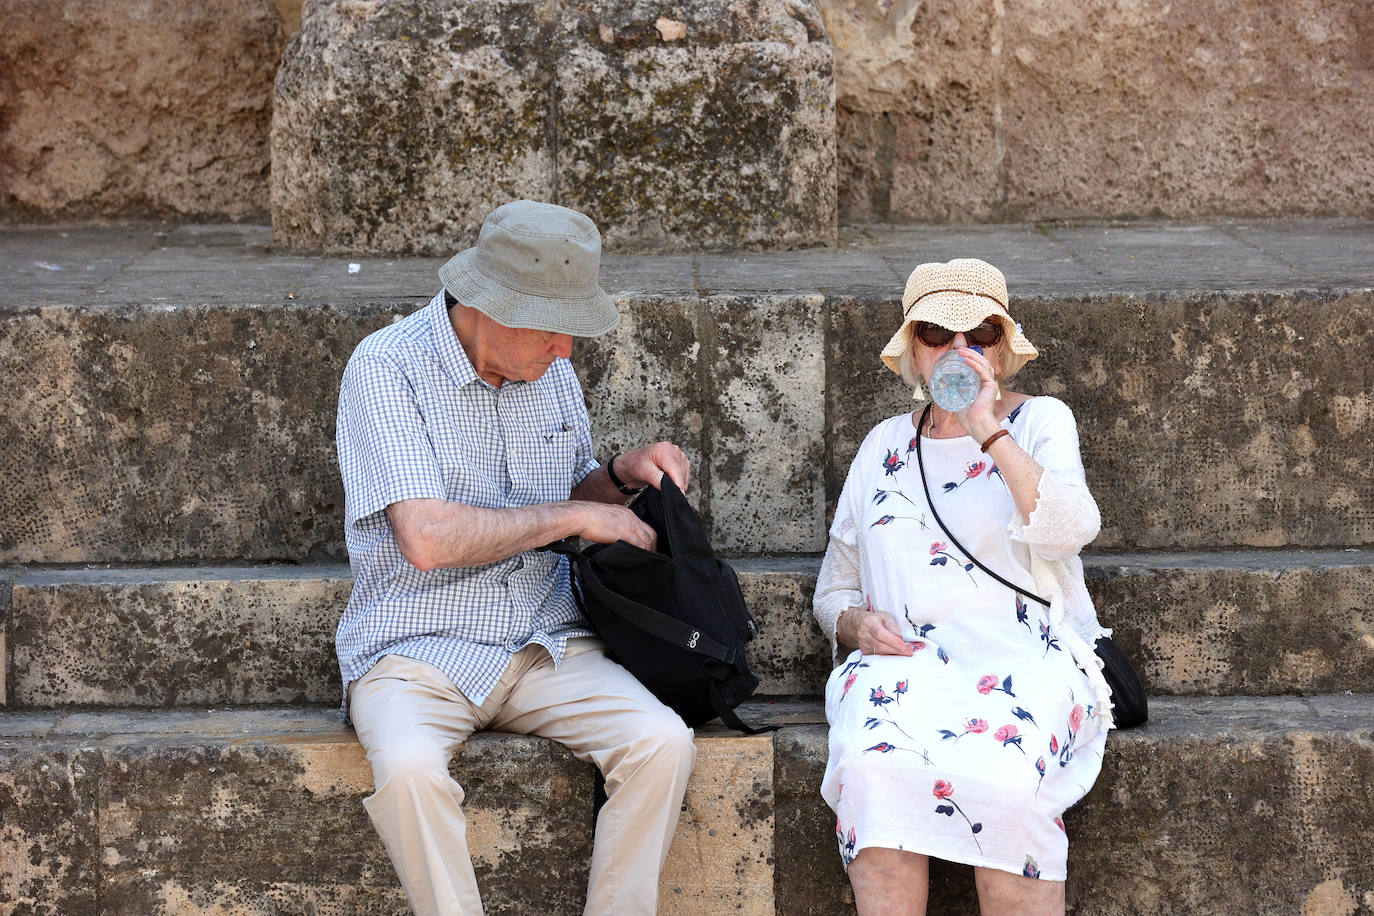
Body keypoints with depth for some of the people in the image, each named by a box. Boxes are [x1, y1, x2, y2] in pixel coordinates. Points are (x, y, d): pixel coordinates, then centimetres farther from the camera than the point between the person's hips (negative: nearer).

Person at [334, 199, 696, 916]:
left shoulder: (549, 367, 9)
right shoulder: (386, 369, -12)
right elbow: (427, 539, -22)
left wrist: (623, 474, 1)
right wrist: (573, 516, -15)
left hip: (546, 643, 5)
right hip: (418, 651, -5)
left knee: (663, 742, -22)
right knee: (408, 768, -36)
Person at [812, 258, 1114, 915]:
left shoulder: (1040, 422, 12)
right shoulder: (885, 446, 21)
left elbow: (1070, 531, -10)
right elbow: (833, 590, 24)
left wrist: (989, 431, -14)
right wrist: (857, 623, 0)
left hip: (1027, 663, -2)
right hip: (903, 661, 2)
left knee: (1000, 780, -35)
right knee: (873, 766, -32)